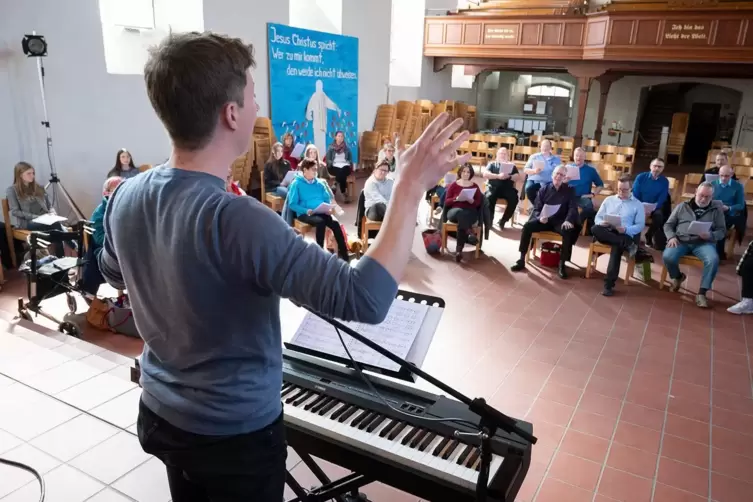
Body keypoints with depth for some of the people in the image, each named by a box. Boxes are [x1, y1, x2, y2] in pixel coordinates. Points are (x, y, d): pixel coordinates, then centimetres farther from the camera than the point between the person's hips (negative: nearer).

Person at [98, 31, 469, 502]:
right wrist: (411, 187, -31)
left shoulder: (126, 196, -10)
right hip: (235, 433, -6)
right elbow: (365, 299, -39)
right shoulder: (234, 218, -35)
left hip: (161, 415, 7)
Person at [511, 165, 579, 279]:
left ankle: (562, 264, -20)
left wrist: (568, 220, -28)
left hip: (559, 221, -1)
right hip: (544, 220, 2)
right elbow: (536, 209, 4)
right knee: (527, 226, -26)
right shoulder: (544, 190, 8)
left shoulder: (570, 191, 6)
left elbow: (573, 208, -6)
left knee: (569, 232, -34)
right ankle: (522, 260, -20)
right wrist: (540, 217, -21)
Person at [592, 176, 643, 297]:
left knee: (617, 247, -37)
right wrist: (602, 223, -11)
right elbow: (597, 218, 15)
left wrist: (625, 230, -15)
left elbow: (640, 226, 5)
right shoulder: (608, 200, 21)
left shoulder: (637, 204, 14)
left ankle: (609, 284, -37)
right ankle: (627, 245, -33)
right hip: (607, 232, 3)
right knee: (595, 229, -33)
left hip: (625, 235, -3)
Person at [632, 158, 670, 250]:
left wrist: (651, 210, -25)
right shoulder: (641, 177, -4)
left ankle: (649, 236, -7)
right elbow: (635, 195, -7)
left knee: (659, 216, -31)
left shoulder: (665, 181, -2)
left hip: (655, 207, 1)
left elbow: (661, 200, -7)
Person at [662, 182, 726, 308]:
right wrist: (671, 237, -8)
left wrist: (710, 235, -14)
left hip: (703, 243, 0)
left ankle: (702, 293, -21)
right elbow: (668, 225, 13)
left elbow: (722, 230, 8)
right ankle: (678, 276, 6)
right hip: (681, 241, 1)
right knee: (667, 256, -30)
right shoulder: (682, 206, 14)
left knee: (713, 260, -33)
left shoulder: (716, 209, 12)